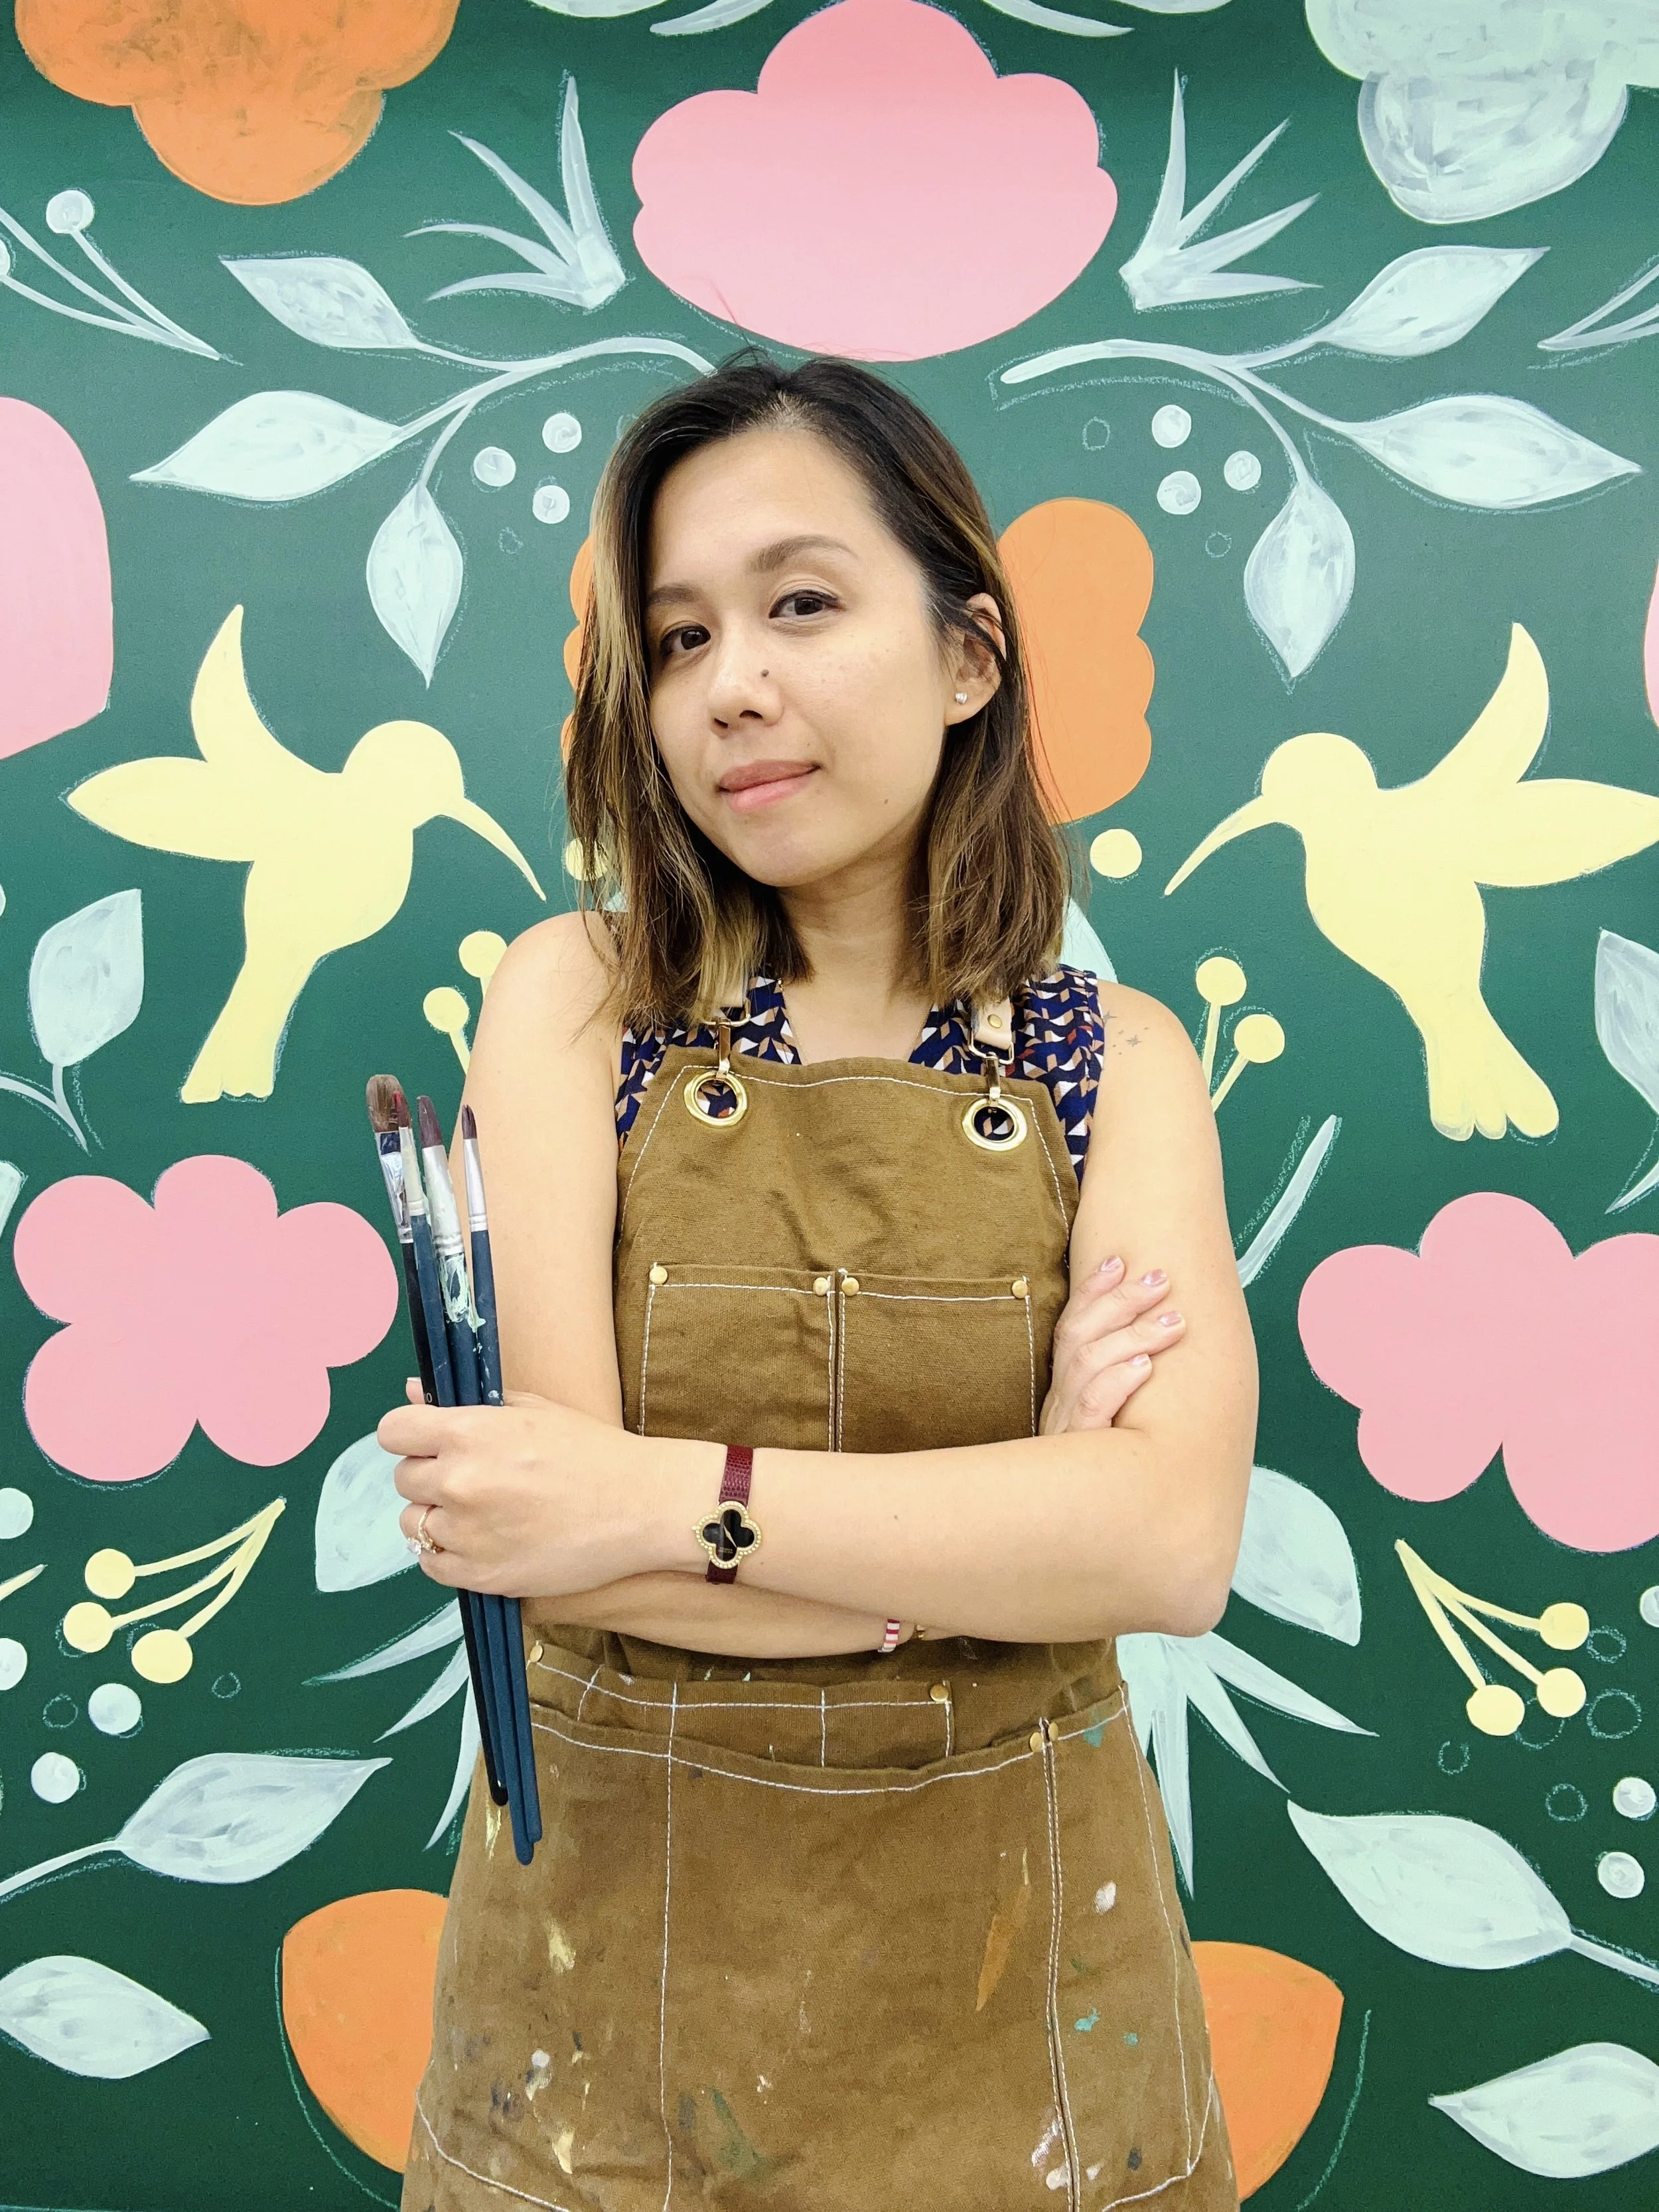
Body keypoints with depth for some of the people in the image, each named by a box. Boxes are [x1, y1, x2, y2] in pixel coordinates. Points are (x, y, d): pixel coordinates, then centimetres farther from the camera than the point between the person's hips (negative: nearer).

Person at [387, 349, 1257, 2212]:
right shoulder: (583, 996, -7)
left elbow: (1178, 1542, -19)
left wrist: (671, 1499, -24)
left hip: (999, 1949, 1)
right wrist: (1017, 1517, -17)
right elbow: (553, 1517, -17)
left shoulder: (1116, 1063, -5)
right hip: (620, 1932, 0)